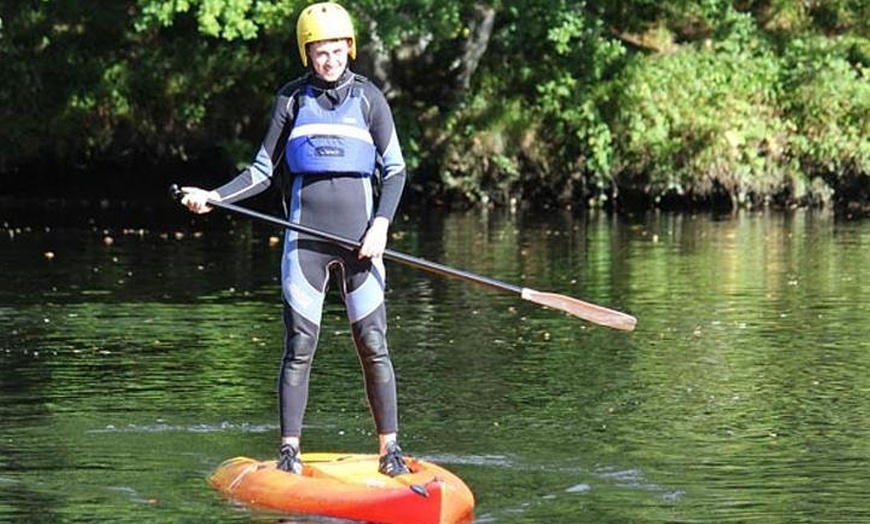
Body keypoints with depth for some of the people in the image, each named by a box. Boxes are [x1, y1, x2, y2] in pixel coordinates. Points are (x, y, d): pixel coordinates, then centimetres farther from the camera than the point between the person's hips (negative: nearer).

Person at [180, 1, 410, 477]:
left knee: (373, 345, -2)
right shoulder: (292, 99, 8)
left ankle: (389, 448, 5)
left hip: (359, 237, 0)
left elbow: (394, 169, 6)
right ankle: (289, 450, 4)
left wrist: (381, 224, -8)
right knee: (299, 347, -2)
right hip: (306, 237, 0)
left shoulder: (368, 97, 6)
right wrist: (213, 197, -2)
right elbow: (264, 171, 12)